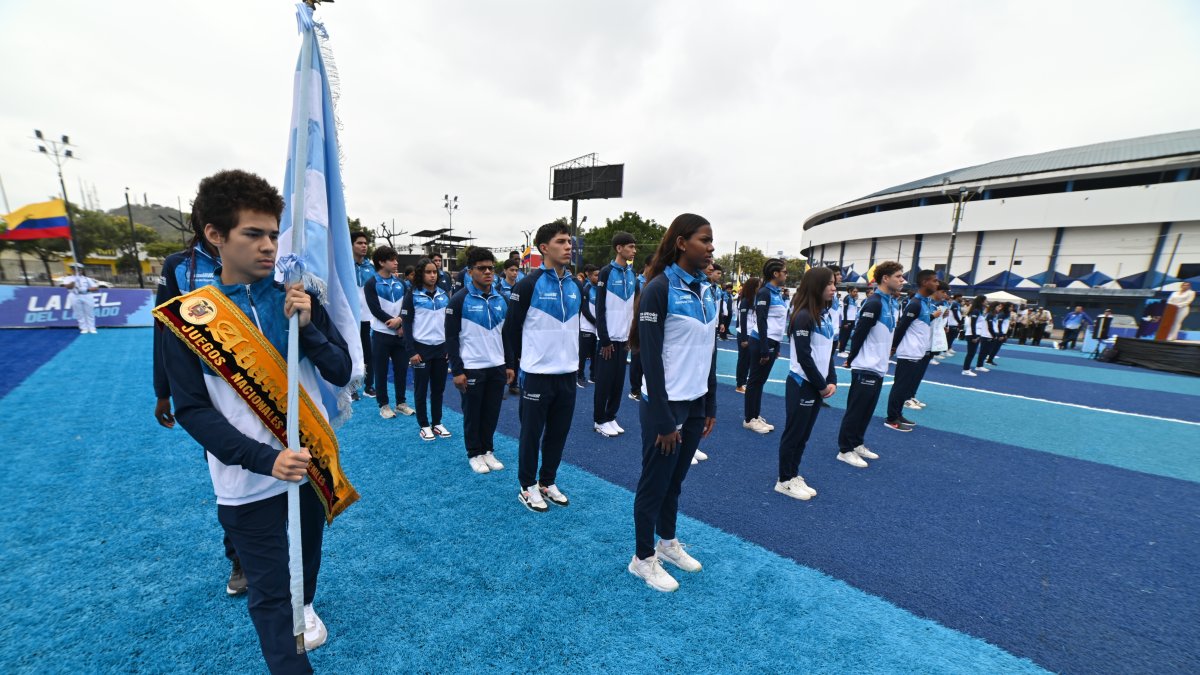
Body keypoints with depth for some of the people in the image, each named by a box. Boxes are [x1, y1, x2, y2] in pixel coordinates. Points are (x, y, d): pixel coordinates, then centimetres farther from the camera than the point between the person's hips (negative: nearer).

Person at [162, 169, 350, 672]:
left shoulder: (298, 297, -5)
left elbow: (341, 373, -6)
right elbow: (192, 409, -9)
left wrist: (307, 327, -22)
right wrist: (265, 458, -22)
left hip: (313, 462, 3)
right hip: (248, 481, -2)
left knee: (309, 554, 26)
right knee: (268, 594, 9)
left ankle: (303, 606, 56)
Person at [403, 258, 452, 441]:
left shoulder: (443, 294, 8)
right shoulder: (412, 295, -4)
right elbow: (407, 324, -6)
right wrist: (411, 351, -11)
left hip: (441, 348, 4)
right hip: (421, 347, -4)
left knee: (438, 388, 11)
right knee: (421, 389, 7)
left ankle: (437, 423, 25)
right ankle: (424, 425, 19)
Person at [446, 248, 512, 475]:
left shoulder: (502, 299, 7)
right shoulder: (459, 300, -8)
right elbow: (451, 337, -8)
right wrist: (457, 371, -11)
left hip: (497, 367, 5)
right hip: (472, 368, -4)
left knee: (492, 412, 12)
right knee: (472, 414, 9)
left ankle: (488, 450, 30)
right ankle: (474, 454, 26)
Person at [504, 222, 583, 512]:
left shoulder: (576, 286, 8)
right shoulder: (528, 284, -10)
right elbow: (511, 328, -5)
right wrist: (514, 364, -1)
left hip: (568, 373, 6)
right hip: (537, 374, -5)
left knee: (559, 432, 15)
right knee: (532, 433, 8)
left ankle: (547, 482, 33)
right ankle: (528, 487, 26)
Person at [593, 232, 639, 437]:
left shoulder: (632, 274, 10)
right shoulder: (606, 272, -9)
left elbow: (634, 307, 13)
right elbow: (600, 308, -12)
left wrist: (632, 336, 8)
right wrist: (604, 339, -13)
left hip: (624, 337, 6)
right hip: (608, 337, -6)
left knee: (619, 380, 10)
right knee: (604, 380, 2)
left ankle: (611, 417, 22)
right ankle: (599, 420, 15)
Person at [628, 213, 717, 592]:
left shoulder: (707, 290, 7)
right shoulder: (660, 288, -15)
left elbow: (710, 351, 12)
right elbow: (650, 358, -17)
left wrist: (710, 406, 12)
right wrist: (663, 418, -16)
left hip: (696, 404, 7)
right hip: (667, 404, -6)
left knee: (676, 479, 20)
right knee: (654, 483, 9)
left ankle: (667, 541, 41)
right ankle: (643, 558, 29)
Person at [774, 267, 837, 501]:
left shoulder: (828, 315, 9)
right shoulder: (804, 316, -17)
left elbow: (829, 352, 12)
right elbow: (804, 357, -18)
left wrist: (831, 381, 1)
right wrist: (821, 385, -11)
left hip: (817, 384, 8)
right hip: (802, 384, -8)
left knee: (804, 434, 15)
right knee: (794, 433, 3)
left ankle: (794, 475, 28)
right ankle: (784, 481, 16)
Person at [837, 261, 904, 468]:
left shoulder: (890, 302, 11)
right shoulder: (874, 303, -18)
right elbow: (859, 334, -18)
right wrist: (851, 360, -10)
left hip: (878, 367, 9)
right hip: (866, 368, -9)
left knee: (867, 411, 16)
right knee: (855, 410, 0)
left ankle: (857, 444, 29)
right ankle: (845, 450, 10)